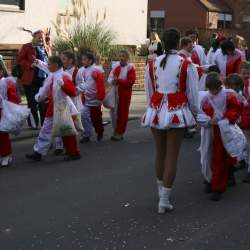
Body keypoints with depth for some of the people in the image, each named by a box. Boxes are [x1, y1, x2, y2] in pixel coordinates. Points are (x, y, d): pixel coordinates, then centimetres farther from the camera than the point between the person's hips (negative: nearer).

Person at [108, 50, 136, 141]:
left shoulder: (130, 68, -6)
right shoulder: (116, 67, 9)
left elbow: (131, 81, -14)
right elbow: (110, 78, 13)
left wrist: (119, 80, -20)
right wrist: (113, 81, -11)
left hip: (125, 94, -5)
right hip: (116, 93, 5)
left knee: (123, 113, 0)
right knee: (114, 112, 8)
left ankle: (120, 133, 8)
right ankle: (116, 131, 22)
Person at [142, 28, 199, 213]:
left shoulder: (154, 63, 2)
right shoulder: (186, 65, -8)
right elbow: (193, 94, -3)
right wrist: (195, 114, 12)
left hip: (156, 110, 4)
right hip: (177, 112, -4)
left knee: (160, 154, 18)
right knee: (172, 157, 2)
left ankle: (161, 192, 35)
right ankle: (164, 201, 3)